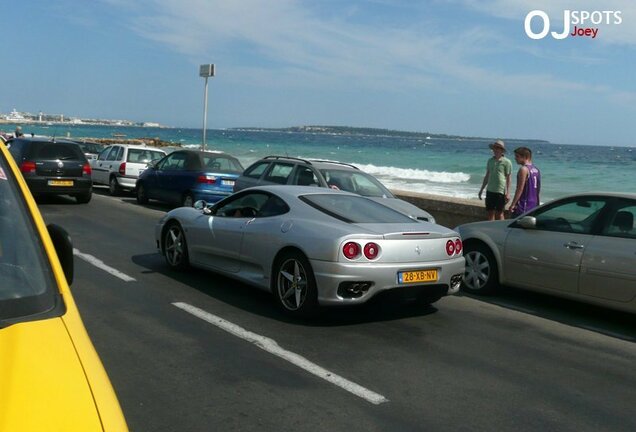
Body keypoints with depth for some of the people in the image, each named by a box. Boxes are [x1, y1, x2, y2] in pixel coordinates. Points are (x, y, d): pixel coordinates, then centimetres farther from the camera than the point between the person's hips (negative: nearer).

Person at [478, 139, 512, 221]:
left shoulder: (506, 162, -6)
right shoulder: (490, 161, 10)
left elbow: (508, 178, -7)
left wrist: (508, 193, -12)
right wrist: (481, 189, 17)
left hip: (500, 192, -5)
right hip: (490, 190, 5)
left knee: (499, 213, 0)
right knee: (490, 213, 8)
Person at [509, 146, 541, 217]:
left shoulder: (524, 169, -14)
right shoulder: (536, 169, 14)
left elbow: (520, 189, -19)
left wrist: (513, 204, -18)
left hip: (523, 206, -9)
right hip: (534, 205, 9)